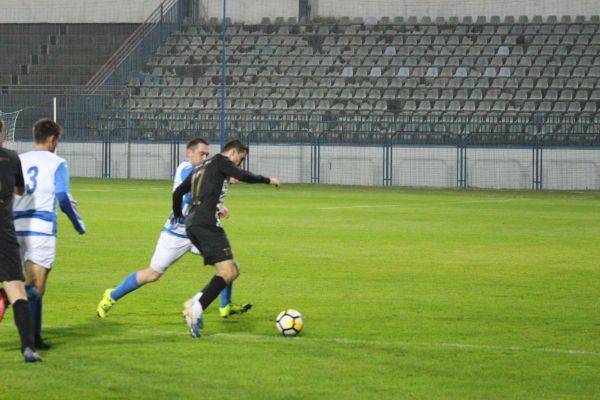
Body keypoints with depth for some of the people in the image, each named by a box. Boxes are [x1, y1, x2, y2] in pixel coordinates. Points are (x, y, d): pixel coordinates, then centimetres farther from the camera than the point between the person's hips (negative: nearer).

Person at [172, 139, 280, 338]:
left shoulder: (199, 169, 29)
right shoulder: (220, 161, 5)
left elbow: (178, 192, 34)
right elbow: (242, 176, -11)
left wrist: (177, 214, 50)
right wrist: (268, 180, 2)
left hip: (192, 225, 9)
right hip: (207, 223, -9)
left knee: (233, 270, 8)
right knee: (227, 272, -17)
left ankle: (194, 305, -1)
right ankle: (196, 308, -27)